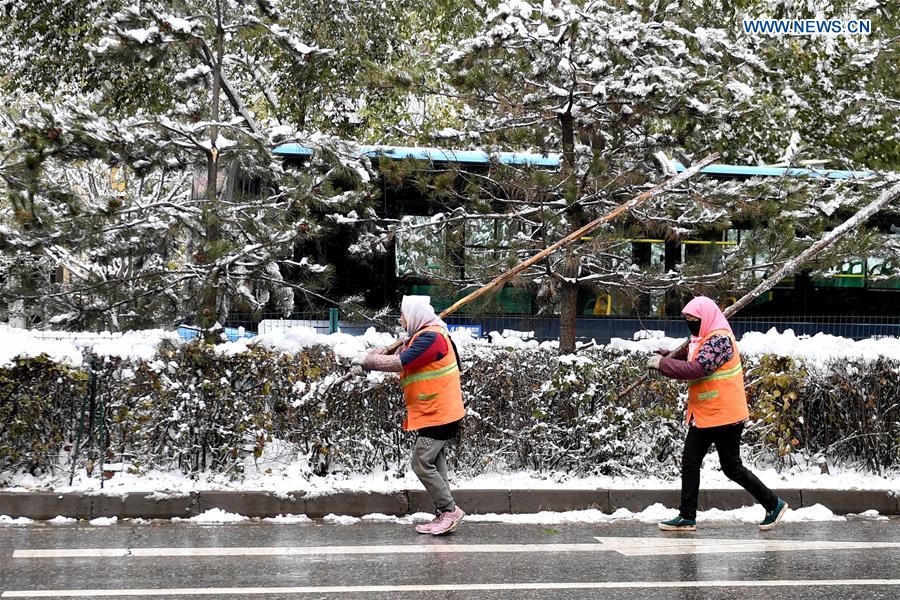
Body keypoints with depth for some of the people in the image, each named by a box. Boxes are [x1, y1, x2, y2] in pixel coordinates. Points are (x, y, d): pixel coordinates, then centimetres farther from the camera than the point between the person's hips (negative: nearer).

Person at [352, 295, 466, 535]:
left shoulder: (431, 338, -19)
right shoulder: (423, 336, 15)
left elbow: (398, 363, -24)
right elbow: (399, 355, 16)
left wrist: (366, 359, -12)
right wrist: (368, 359, 1)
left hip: (438, 414, -11)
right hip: (435, 414, 11)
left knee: (421, 463, -10)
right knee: (434, 466, 11)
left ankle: (450, 510, -5)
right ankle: (444, 516, 14)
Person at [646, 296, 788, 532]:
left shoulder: (720, 339, -20)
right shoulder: (703, 339, 12)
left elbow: (696, 369, -29)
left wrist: (662, 363, -22)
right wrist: (673, 355, -3)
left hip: (725, 416, -10)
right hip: (703, 416, 10)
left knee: (732, 468, 0)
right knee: (690, 462, 6)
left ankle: (774, 505, 15)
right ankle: (687, 517, 10)